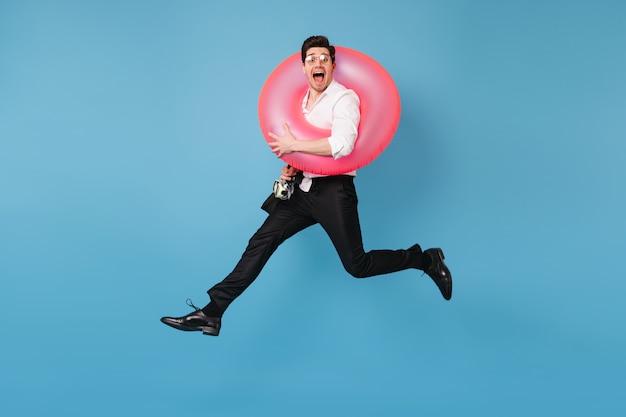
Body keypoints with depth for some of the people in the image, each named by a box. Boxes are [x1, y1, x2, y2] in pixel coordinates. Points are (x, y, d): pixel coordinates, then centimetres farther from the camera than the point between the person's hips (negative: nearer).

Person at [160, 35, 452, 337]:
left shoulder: (344, 99, -9)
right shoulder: (302, 101, 14)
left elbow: (341, 145, -26)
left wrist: (293, 146, -17)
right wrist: (290, 167, 8)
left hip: (334, 190, -7)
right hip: (303, 188, 7)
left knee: (357, 266, 0)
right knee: (261, 241, -4)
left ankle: (426, 260, 22)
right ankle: (212, 312, -3)